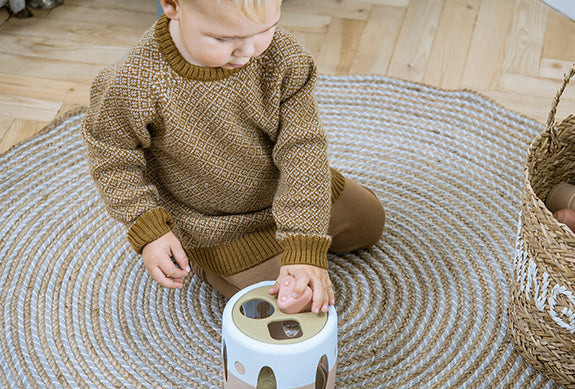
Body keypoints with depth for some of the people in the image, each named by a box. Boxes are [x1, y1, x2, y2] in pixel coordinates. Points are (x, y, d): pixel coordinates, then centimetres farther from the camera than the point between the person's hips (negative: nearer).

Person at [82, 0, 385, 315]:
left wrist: (305, 247, -33)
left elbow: (302, 148, -27)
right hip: (218, 224, -4)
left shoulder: (283, 59, -26)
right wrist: (147, 229, -22)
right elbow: (113, 158, -15)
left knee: (368, 223, 21)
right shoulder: (138, 83, -32)